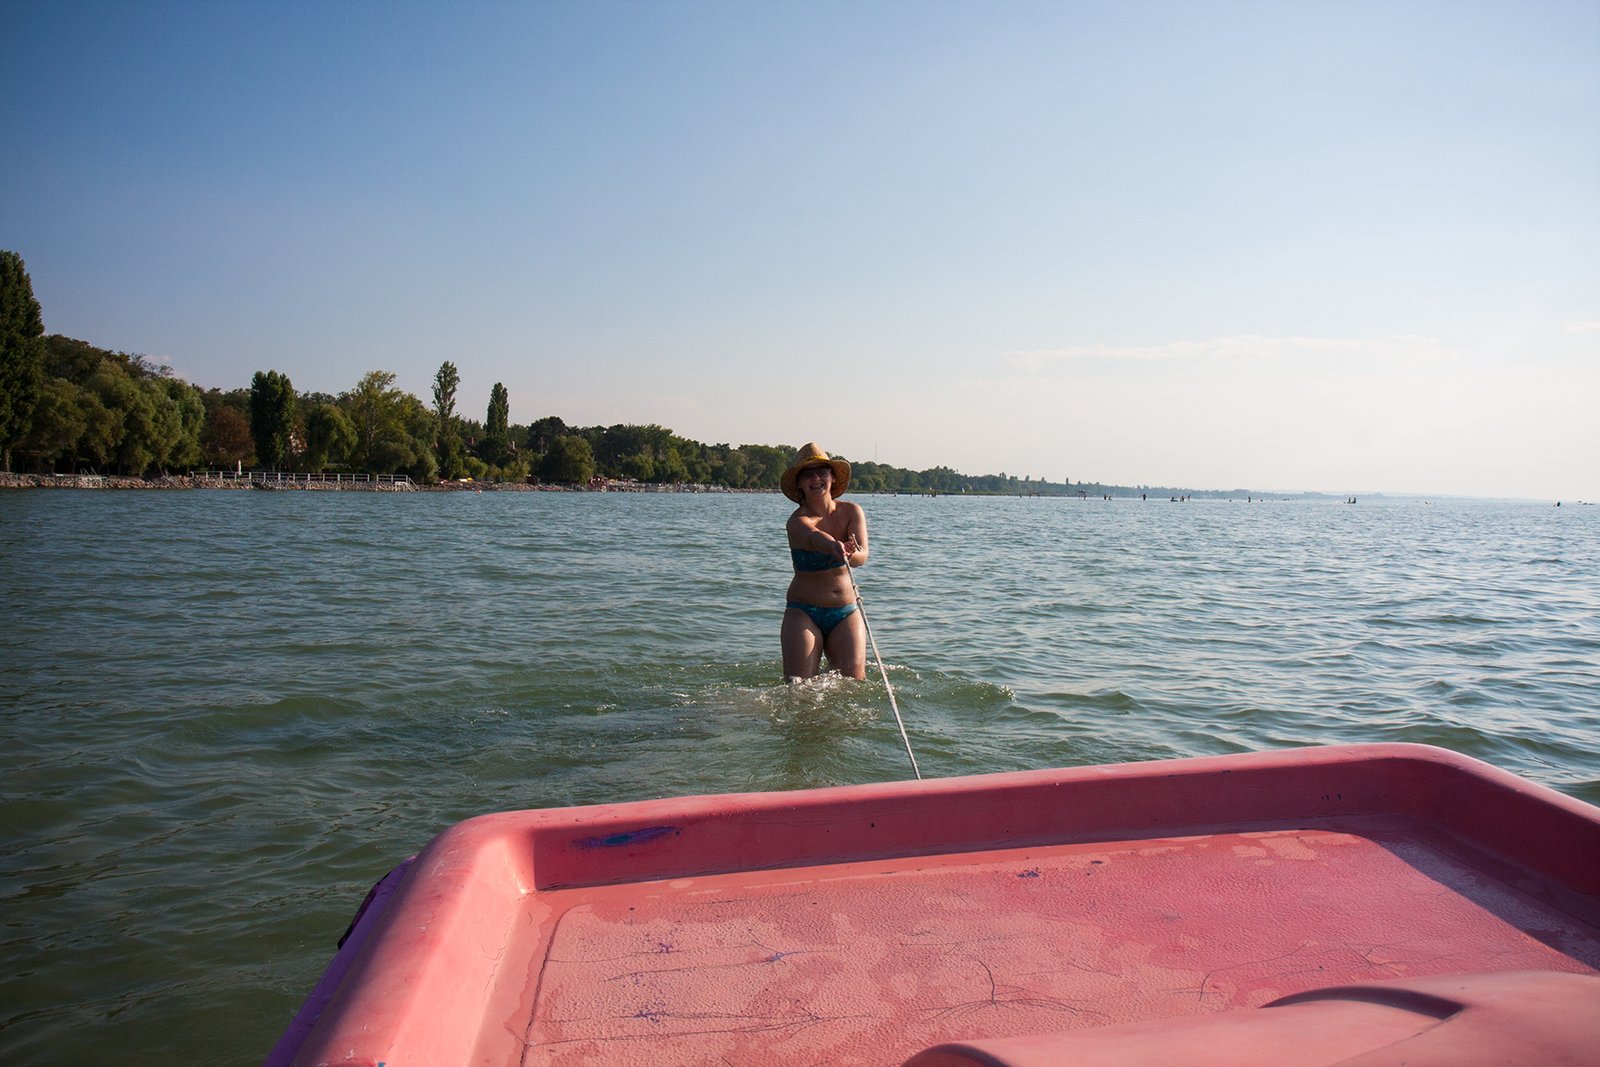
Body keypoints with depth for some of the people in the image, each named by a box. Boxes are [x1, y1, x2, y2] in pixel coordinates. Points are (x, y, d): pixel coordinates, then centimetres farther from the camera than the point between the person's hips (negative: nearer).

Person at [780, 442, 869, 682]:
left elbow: (862, 555, -20)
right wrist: (834, 547, -61)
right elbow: (813, 537, -38)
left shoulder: (852, 512, -2)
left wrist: (851, 554, -44)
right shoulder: (798, 520, -13)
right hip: (804, 612, -3)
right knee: (799, 685, -14)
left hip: (846, 613, 3)